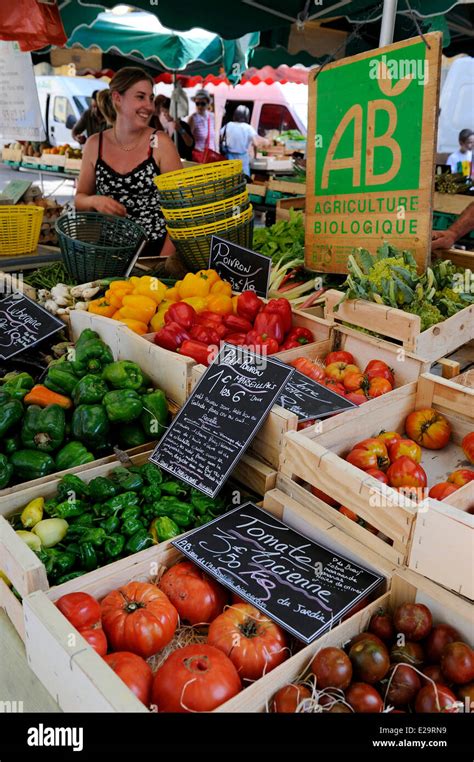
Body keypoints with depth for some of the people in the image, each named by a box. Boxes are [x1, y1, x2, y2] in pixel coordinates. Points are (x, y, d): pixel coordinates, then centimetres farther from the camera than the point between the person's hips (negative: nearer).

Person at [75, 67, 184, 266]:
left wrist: (165, 258, -14)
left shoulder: (161, 143, -3)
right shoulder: (94, 145, 5)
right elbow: (80, 198, 15)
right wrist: (95, 201, -9)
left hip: (154, 248, -2)